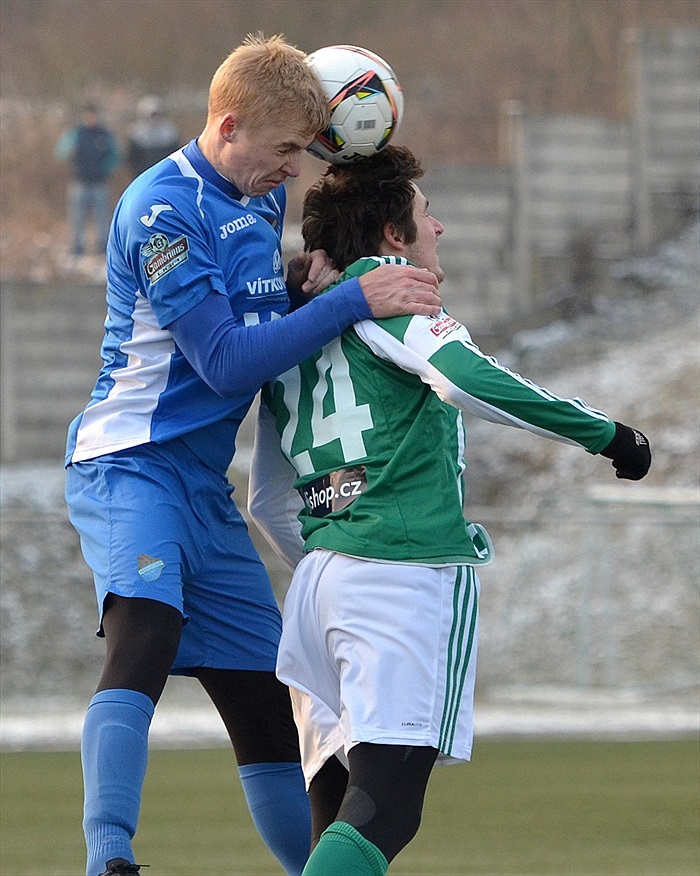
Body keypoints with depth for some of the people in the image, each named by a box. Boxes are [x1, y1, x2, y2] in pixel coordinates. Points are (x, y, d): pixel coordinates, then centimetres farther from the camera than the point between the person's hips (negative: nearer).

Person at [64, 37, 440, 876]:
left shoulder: (263, 197, 13)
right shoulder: (162, 209, -15)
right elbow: (225, 360, -19)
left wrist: (299, 282, 3)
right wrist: (352, 300, -21)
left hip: (207, 487, 8)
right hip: (131, 467, -8)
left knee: (265, 701, 11)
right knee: (144, 638, -32)